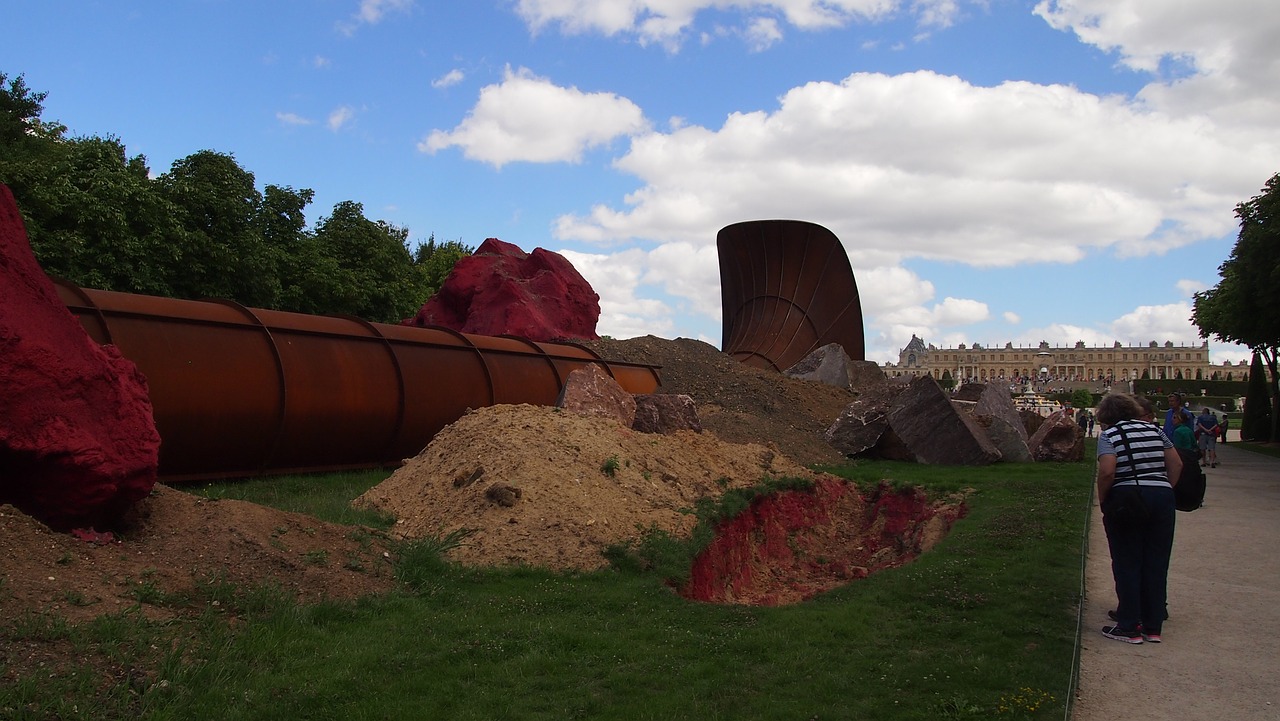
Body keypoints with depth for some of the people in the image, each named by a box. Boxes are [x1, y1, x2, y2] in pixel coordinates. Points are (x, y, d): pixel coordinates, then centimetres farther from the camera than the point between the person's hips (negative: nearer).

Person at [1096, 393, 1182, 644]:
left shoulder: (1109, 435, -2)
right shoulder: (1154, 430, 13)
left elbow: (1107, 472, -15)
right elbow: (1176, 464, 8)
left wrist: (1102, 500, -3)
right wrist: (1164, 489, 13)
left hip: (1125, 501, -5)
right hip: (1161, 498, 5)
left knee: (1127, 565, 3)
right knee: (1156, 565, 9)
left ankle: (1129, 628, 7)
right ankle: (1153, 627, 16)